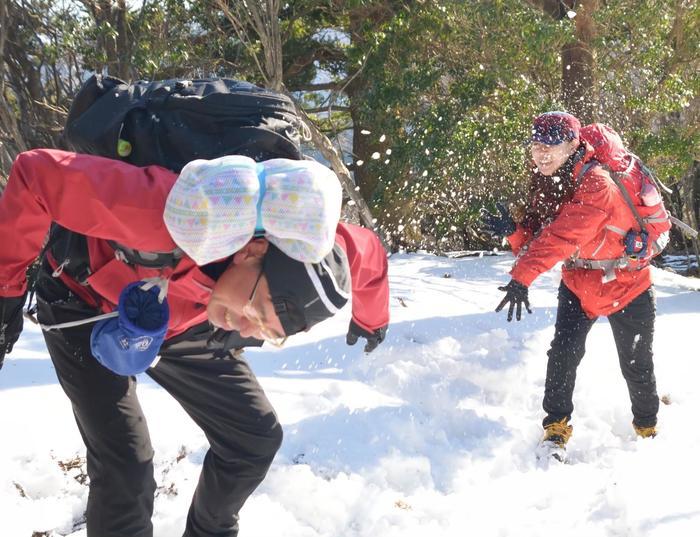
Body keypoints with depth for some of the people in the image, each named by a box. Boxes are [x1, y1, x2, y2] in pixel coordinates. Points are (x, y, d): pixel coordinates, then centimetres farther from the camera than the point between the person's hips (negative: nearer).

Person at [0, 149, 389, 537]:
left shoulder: (306, 243, -28)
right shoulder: (162, 217, -47)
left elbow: (368, 254, -4)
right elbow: (37, 174, -38)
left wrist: (370, 319, 16)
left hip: (178, 325, 5)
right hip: (88, 310, -4)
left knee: (257, 437, 6)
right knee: (125, 470, -17)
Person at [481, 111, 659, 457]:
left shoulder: (596, 184, -30)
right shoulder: (544, 185, -4)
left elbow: (561, 237, -42)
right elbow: (537, 239, -6)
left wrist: (522, 276, -49)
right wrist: (514, 231, -27)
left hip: (627, 288, -5)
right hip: (578, 285, 5)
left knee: (636, 365, 7)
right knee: (563, 353, -9)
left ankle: (647, 429, 30)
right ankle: (556, 429, 3)